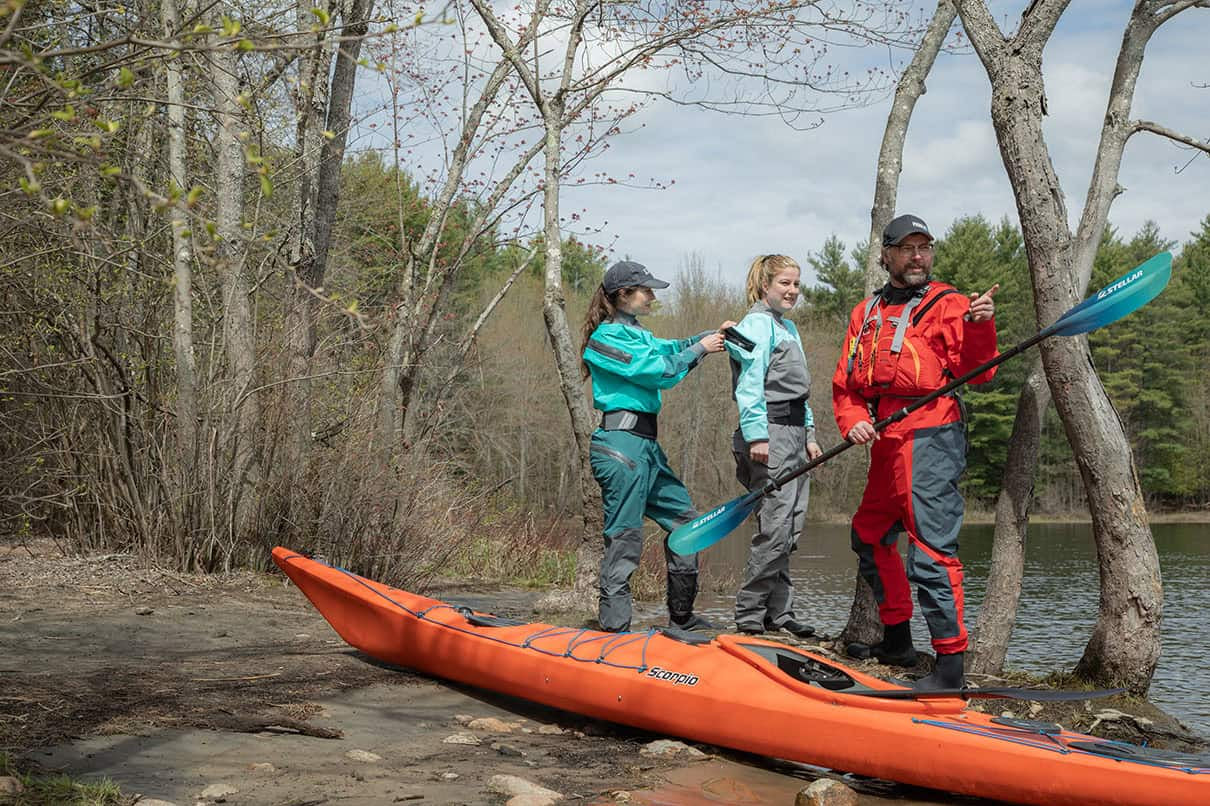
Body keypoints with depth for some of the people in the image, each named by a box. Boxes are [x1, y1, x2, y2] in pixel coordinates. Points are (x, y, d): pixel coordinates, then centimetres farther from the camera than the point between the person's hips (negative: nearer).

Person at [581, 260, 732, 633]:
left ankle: (681, 616, 24)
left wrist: (711, 335, 1)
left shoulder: (636, 334, 21)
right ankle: (615, 627, -4)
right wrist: (700, 349, -3)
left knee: (684, 517, 16)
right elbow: (660, 372, -14)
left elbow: (669, 349, 14)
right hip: (621, 443, -10)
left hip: (646, 444, 10)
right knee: (625, 536, -8)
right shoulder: (609, 336, -10)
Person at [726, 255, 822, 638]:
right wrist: (756, 435, -22)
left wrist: (809, 434, 22)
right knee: (775, 528, -10)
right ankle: (749, 616, -3)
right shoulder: (758, 323, -7)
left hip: (794, 434, 10)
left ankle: (779, 612, 16)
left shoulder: (788, 327, 22)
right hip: (771, 434, -10)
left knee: (789, 528, 10)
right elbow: (750, 384, -16)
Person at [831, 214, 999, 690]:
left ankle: (950, 666, -11)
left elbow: (975, 374, -8)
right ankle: (897, 641, 34)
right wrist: (851, 420, -2)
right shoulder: (866, 313, 19)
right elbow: (845, 382, 17)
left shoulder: (948, 304, 1)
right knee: (870, 538, 19)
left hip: (930, 437, -8)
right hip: (886, 443, 8)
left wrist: (979, 327, -25)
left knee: (930, 547, -13)